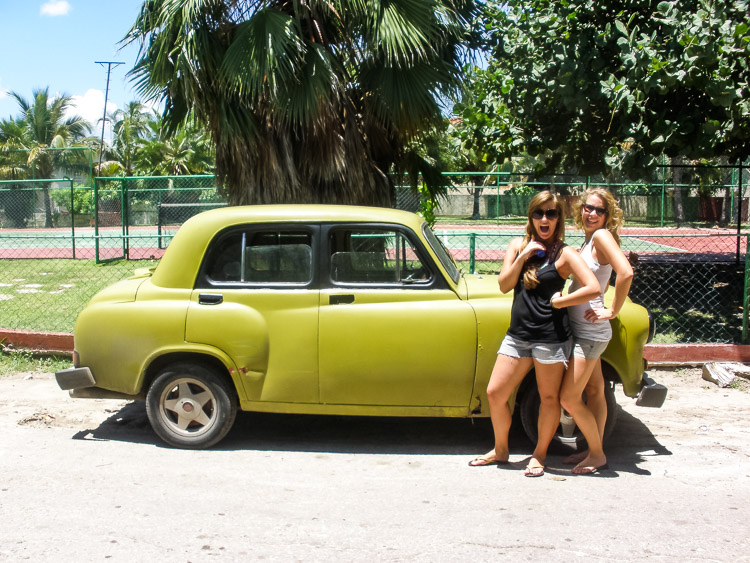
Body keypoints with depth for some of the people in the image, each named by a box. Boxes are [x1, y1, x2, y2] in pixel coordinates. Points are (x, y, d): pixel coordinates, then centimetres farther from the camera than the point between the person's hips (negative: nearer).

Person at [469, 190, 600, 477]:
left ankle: (539, 454, 27)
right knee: (495, 393, 6)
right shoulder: (518, 245, 8)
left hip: (551, 336, -5)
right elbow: (504, 285, 0)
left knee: (549, 398, 8)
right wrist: (523, 256, -11)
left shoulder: (564, 254, -6)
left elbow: (593, 288, -17)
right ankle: (500, 450, 26)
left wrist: (559, 302, -11)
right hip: (517, 334, 5)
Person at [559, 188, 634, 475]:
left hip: (590, 332, -9)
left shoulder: (602, 235, -16)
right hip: (583, 330, 9)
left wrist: (612, 311, -21)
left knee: (569, 399, -5)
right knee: (594, 391, 17)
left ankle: (597, 454, 10)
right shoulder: (588, 239, 10)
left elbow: (626, 273, -29)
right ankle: (595, 450, 28)